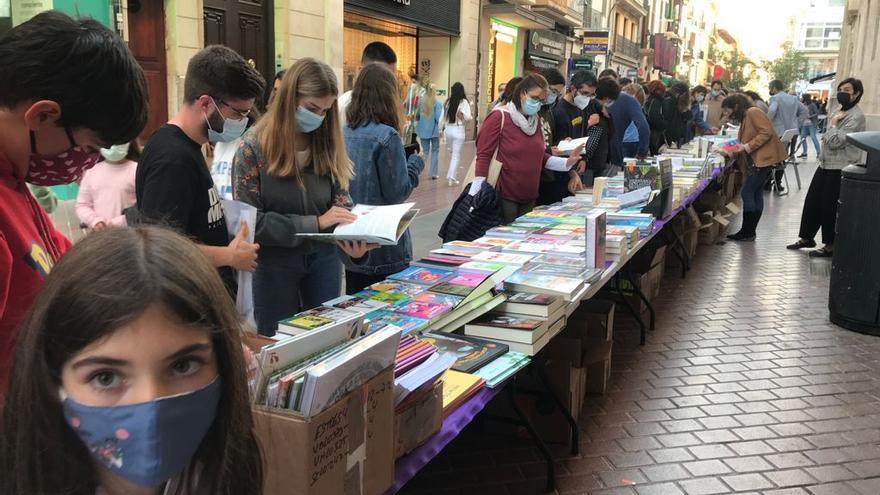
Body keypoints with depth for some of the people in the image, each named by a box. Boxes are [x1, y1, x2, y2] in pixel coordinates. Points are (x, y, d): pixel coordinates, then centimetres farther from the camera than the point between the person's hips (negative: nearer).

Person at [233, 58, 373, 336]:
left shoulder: (328, 145, 1)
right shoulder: (254, 148, -12)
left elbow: (342, 201, 1)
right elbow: (250, 222, -16)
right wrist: (314, 223, -24)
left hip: (323, 259, 4)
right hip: (274, 263, -3)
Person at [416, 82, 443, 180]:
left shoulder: (421, 103, -4)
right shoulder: (438, 104, -12)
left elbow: (417, 116, 0)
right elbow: (438, 118, -15)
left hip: (423, 131, 3)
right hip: (434, 131, -3)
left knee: (425, 152, 13)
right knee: (435, 151, 10)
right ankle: (433, 173, 10)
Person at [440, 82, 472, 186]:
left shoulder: (447, 102, 1)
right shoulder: (464, 102, -12)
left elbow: (443, 117, 5)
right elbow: (467, 118, -16)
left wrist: (441, 129, 16)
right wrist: (471, 117, 6)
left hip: (448, 129, 5)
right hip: (458, 130, -5)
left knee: (451, 153, 21)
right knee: (456, 155, 3)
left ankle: (451, 175, 29)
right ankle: (452, 178, 0)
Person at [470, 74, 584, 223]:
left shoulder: (536, 120, 11)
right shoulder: (499, 117, -10)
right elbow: (483, 157, -12)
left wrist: (567, 162, 2)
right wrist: (475, 199, -17)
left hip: (529, 198, 7)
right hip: (504, 198, -7)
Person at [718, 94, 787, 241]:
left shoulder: (753, 112, -12)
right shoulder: (745, 118, 18)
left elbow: (767, 132, -20)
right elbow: (745, 143, 18)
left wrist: (748, 146, -22)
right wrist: (731, 152, 6)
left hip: (764, 158, -10)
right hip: (757, 159, 10)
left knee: (747, 193, -8)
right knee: (756, 193, 10)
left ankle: (746, 232, -3)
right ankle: (750, 231, 14)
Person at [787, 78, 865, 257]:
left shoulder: (856, 116, -16)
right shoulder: (840, 112, 15)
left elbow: (835, 142, -23)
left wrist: (833, 123, -12)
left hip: (840, 169, -9)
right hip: (826, 165, 9)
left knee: (830, 207, -1)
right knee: (812, 201, 12)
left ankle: (831, 246, 12)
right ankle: (807, 238, 25)